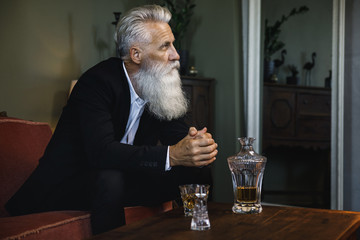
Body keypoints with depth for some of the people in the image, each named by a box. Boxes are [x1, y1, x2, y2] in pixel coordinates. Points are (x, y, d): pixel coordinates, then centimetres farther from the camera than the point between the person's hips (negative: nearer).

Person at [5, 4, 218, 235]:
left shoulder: (159, 84, -1)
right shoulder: (98, 80, -23)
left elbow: (178, 133, -1)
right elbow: (101, 151, -35)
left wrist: (197, 141, -27)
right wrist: (171, 155, -43)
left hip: (123, 176, 7)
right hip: (66, 184, -6)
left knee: (198, 172, -6)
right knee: (110, 179, -38)